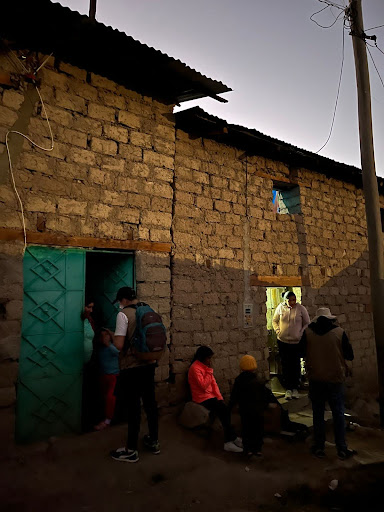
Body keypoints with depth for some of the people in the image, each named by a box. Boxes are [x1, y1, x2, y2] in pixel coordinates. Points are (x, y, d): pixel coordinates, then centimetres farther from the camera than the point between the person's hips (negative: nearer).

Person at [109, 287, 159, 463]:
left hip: (131, 368, -6)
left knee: (133, 407, 2)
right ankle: (154, 441, 31)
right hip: (149, 364, 6)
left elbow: (119, 344, -19)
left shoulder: (123, 314, -14)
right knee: (150, 402, 16)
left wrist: (112, 335, -1)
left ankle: (131, 450, 15)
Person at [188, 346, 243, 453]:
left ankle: (229, 441, -10)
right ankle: (232, 438, -9)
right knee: (224, 411, -20)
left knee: (225, 411, -15)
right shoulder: (195, 368, -15)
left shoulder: (205, 366, 12)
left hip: (211, 396, 8)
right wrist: (210, 371, -16)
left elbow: (213, 383, 11)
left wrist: (219, 397, 0)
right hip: (202, 399, -8)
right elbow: (204, 386, -23)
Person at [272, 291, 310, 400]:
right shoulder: (280, 308, 1)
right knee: (285, 365, 7)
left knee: (296, 365, 5)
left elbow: (307, 323, 5)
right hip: (283, 341, 1)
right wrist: (278, 330, -1)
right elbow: (274, 321, 13)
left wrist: (301, 333, -6)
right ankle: (288, 389, 18)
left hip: (296, 342, -1)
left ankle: (295, 388, 21)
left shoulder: (301, 308, -3)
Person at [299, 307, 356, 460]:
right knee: (338, 414, 10)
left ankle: (319, 448, 18)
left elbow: (301, 352, 6)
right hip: (335, 378, -1)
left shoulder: (307, 332, -6)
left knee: (318, 414, 11)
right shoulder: (339, 332, -8)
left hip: (315, 379, 1)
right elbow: (350, 356, -1)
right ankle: (342, 449, 14)